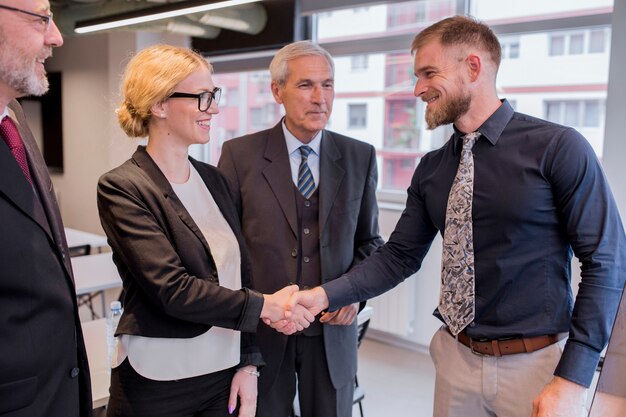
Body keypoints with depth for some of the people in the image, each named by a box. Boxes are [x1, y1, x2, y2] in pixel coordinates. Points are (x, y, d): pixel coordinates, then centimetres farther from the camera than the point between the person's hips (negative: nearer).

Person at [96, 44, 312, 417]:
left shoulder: (213, 179, 5)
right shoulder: (122, 188, -12)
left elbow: (241, 272, 6)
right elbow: (171, 289, -20)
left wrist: (249, 364, 2)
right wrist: (265, 306, -14)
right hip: (158, 386, -5)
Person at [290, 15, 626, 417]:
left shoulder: (558, 148, -12)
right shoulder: (430, 169, 3)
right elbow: (400, 256, 3)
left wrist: (572, 381, -17)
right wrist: (325, 295, -11)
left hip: (537, 363, -4)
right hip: (457, 358, 5)